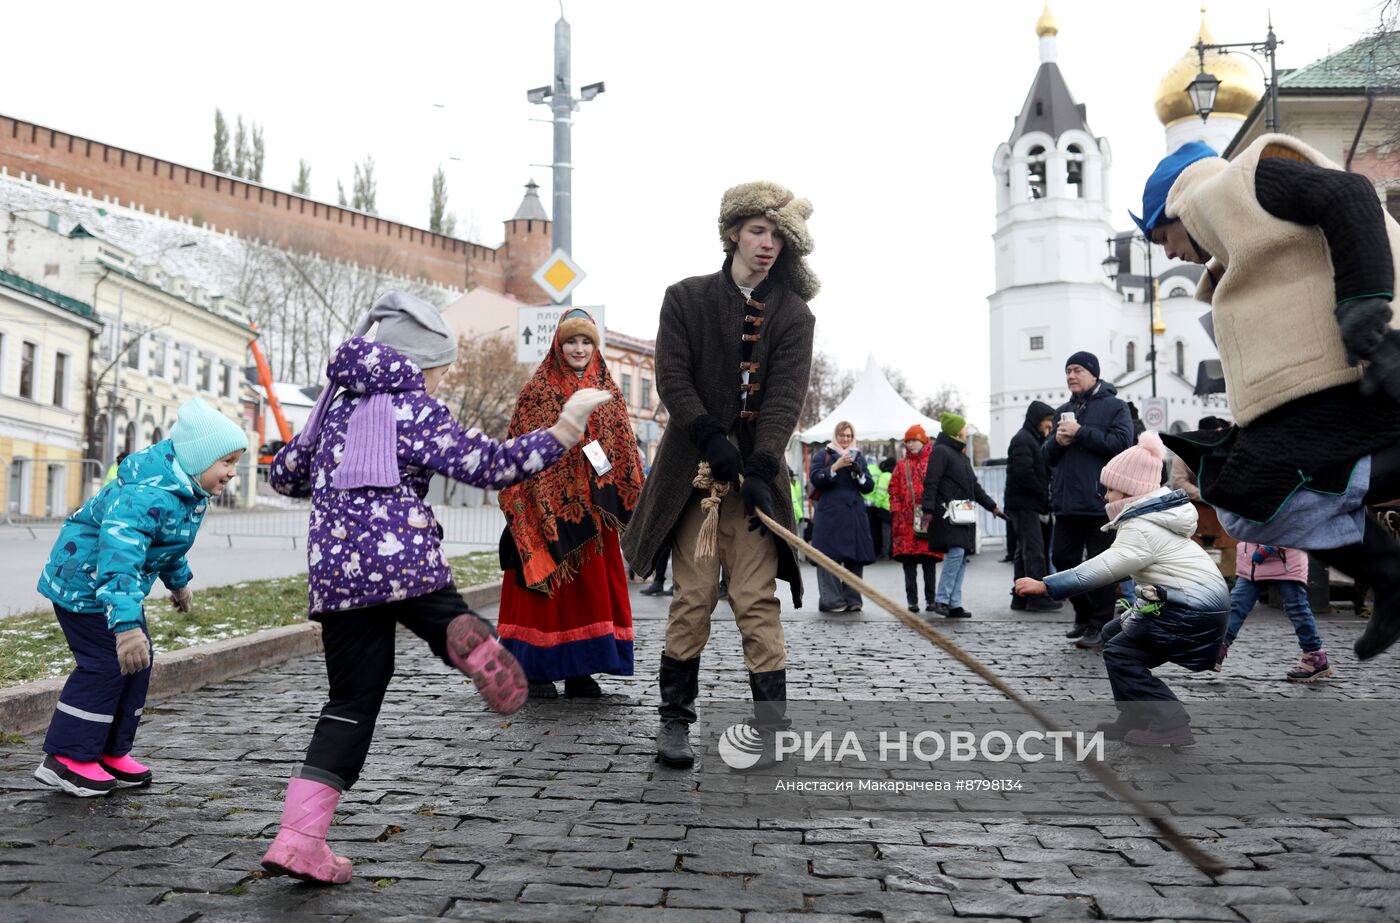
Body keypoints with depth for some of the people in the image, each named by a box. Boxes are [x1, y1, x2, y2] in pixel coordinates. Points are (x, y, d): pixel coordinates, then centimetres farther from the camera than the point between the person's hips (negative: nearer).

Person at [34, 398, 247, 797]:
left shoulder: (189, 489, -1)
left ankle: (112, 753, 19)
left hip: (120, 581, 10)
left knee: (136, 664, 9)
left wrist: (178, 580, 32)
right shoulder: (146, 496, -35)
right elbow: (119, 557, -45)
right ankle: (67, 758, 3)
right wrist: (126, 624, -52)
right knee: (105, 665, -9)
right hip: (85, 581, -10)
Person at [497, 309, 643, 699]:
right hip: (547, 508, -3)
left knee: (593, 586, 4)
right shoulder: (537, 391, 2)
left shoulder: (609, 393, 13)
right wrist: (527, 506, -11)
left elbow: (625, 451, 13)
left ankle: (581, 671, 13)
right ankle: (536, 671, 8)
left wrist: (630, 502, 4)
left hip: (592, 511, 4)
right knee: (546, 585, -1)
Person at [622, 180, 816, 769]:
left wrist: (761, 469, -18)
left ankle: (772, 726, 0)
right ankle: (675, 721, 8)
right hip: (694, 467, 0)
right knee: (693, 597, -1)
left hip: (756, 470, 0)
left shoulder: (793, 314, 7)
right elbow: (672, 377, -1)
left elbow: (785, 397, -5)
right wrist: (711, 438, -15)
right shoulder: (686, 299, 7)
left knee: (756, 600, -5)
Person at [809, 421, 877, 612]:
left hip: (855, 514, 4)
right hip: (830, 513, -4)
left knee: (855, 557, 1)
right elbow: (815, 478, -7)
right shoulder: (823, 454, 7)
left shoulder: (858, 456, 19)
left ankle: (852, 599, 7)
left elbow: (869, 487, 13)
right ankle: (831, 600, -7)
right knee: (830, 557, -9)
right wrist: (836, 466, -17)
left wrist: (859, 474, -7)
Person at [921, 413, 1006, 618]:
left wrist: (992, 506, 29)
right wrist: (928, 510, -21)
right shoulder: (941, 451, -5)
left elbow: (974, 485, 31)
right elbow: (931, 482, -14)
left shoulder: (961, 455, 25)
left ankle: (954, 604, 6)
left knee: (961, 558, 5)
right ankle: (941, 600, -13)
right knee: (955, 552, -19)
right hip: (947, 514, -10)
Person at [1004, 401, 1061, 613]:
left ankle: (1020, 598, 14)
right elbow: (1023, 473, -20)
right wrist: (1043, 494, -13)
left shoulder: (1033, 440, 23)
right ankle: (1037, 597, -12)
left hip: (1028, 504, 10)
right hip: (1024, 504, -10)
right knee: (1034, 550, -11)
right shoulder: (1023, 440, -10)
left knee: (1025, 551, 11)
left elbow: (1042, 470, 23)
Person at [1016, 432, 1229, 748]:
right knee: (1115, 632, 15)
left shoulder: (1142, 528, -19)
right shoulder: (1154, 515, 14)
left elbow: (1102, 569, -27)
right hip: (1197, 602, 10)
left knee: (1120, 653, -9)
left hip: (1194, 612, -10)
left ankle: (1171, 724, -10)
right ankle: (1135, 719, 16)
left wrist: (1044, 585, -30)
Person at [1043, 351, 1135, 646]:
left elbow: (1122, 444, -15)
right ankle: (1084, 616, 24)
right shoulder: (1063, 411, 18)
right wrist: (1057, 442, -3)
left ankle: (1101, 625, 6)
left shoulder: (1114, 406, -1)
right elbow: (1047, 455, 19)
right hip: (1066, 503, 7)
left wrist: (1081, 432, -15)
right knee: (1063, 559, 10)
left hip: (1099, 504, -7)